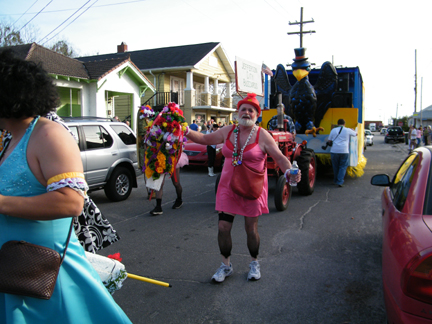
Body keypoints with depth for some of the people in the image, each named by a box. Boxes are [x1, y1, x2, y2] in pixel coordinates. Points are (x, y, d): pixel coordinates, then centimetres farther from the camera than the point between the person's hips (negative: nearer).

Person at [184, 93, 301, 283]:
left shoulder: (262, 136, -8)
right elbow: (205, 139, 14)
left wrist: (289, 171, -28)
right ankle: (226, 265, 25)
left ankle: (254, 263, 36)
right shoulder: (227, 132, 4)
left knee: (251, 229, 9)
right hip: (228, 187, 3)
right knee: (223, 228, 2)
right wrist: (187, 132, -2)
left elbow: (280, 158, -9)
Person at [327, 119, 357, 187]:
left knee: (335, 166, 14)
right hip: (344, 151, -1)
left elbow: (329, 141, 11)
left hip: (334, 151, 1)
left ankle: (335, 180, 26)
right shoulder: (348, 130, 6)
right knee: (343, 167, 4)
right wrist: (352, 130, 45)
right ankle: (340, 182, -6)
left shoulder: (333, 130, 9)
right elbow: (356, 134, 25)